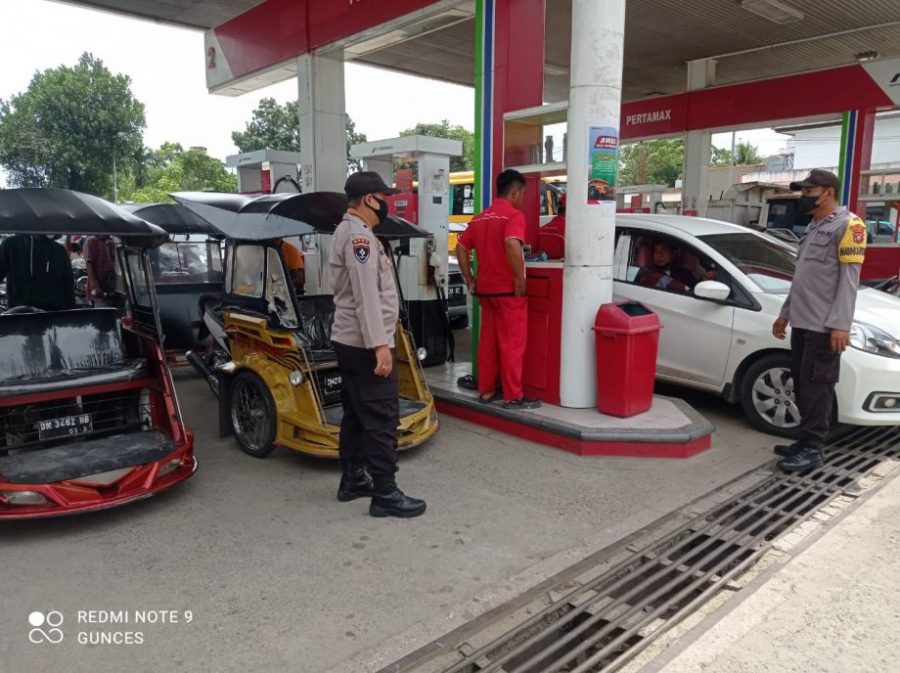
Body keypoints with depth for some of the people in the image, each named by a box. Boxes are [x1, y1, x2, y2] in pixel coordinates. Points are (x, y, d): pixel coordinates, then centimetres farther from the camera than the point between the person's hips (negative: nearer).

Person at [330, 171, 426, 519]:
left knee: (356, 414, 16)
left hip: (349, 341, 11)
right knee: (382, 419, -7)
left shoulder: (348, 232, 17)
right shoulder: (359, 235, -16)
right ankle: (385, 495, -1)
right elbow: (366, 296, -23)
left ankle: (352, 479, 26)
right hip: (364, 344, -11)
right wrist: (379, 344, -25)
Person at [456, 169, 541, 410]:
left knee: (487, 341, 13)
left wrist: (470, 280, 13)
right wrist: (520, 279, -21)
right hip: (508, 290, -7)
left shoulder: (480, 218, 13)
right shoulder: (514, 215, -10)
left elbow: (461, 248, 12)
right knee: (512, 343, -1)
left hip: (485, 289, 7)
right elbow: (512, 245, -28)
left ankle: (486, 390, 20)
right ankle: (513, 396, 4)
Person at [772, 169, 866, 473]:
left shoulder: (848, 225, -7)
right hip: (802, 322, 8)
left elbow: (849, 278, -14)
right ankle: (807, 440, 20)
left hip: (824, 325, -8)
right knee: (802, 384, 11)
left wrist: (840, 324, -20)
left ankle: (813, 449, 1)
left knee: (816, 386, -5)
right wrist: (785, 313, 23)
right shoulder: (813, 227, 20)